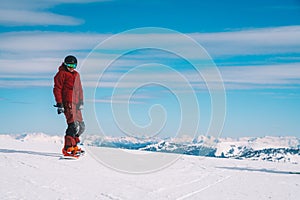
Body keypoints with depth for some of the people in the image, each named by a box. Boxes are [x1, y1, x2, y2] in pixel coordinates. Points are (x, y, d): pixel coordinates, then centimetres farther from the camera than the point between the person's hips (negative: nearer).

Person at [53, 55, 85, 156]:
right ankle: (67, 148, -16)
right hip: (67, 103, -8)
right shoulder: (61, 74, -2)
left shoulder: (76, 74, 20)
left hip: (75, 103, 8)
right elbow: (57, 89, -6)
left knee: (81, 126, 10)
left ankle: (74, 146, 21)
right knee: (74, 125, -18)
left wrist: (81, 102, 17)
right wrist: (59, 104, -13)